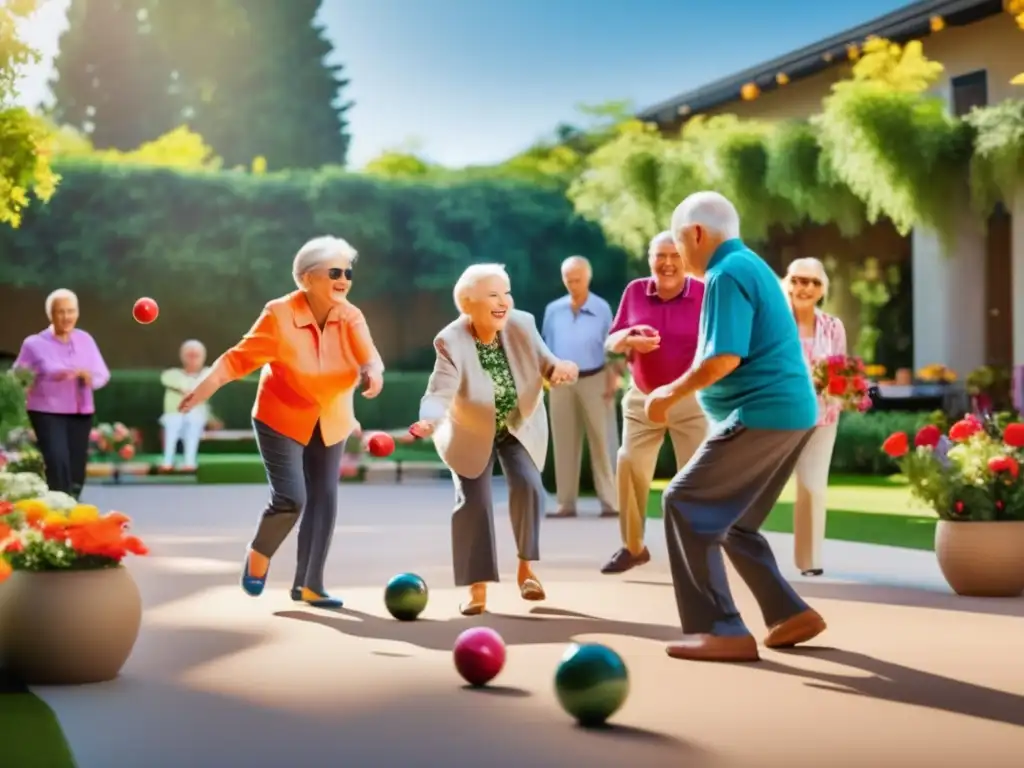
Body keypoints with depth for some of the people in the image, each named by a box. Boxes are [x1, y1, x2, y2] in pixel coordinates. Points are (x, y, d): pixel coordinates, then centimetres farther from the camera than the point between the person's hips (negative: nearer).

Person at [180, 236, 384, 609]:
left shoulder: (351, 317, -12)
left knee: (325, 500, 3)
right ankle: (259, 553, 17)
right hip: (282, 418, -4)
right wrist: (206, 386, -34)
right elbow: (242, 356, -21)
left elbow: (368, 357, -25)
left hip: (330, 422, 5)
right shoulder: (280, 315, -23)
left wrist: (374, 373, -49)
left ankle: (308, 584, 15)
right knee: (290, 497, -15)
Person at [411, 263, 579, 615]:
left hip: (520, 426, 2)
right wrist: (430, 422, -59)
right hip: (471, 432, -2)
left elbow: (546, 365, -13)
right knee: (473, 502, -7)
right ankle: (478, 588, 6)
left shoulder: (522, 324, -21)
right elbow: (438, 394, -37)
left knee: (527, 485, -17)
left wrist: (560, 369, -37)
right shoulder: (451, 341, -30)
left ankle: (526, 566, 3)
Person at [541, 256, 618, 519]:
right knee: (564, 443, 5)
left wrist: (612, 381, -5)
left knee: (601, 441, -3)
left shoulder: (602, 308, 0)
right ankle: (566, 503, 10)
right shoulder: (553, 310, 6)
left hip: (594, 380, -3)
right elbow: (548, 348, 11)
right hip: (562, 382, 3)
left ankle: (610, 502, -2)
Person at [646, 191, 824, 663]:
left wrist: (671, 394, -8)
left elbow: (724, 359, -22)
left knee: (685, 505, -6)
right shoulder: (750, 266, 20)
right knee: (730, 520, 18)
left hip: (762, 415, -10)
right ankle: (789, 614, 17)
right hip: (790, 411, 10)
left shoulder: (727, 274, -12)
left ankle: (721, 630, -9)